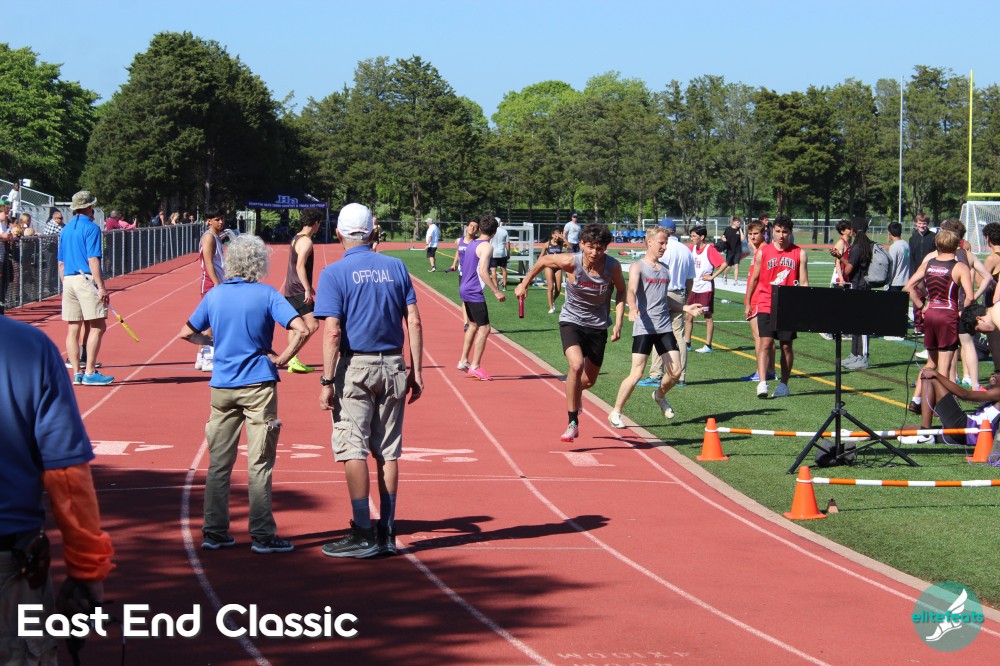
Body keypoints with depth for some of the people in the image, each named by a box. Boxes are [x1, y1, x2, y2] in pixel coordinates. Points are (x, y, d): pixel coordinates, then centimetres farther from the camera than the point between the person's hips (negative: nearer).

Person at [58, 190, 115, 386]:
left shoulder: (65, 230, 14)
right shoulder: (91, 228, -7)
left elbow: (61, 263, 16)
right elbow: (93, 260, -15)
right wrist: (101, 286, -17)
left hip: (69, 280, 8)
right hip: (87, 280, -8)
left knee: (74, 328, 7)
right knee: (98, 326, -5)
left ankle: (76, 373, 7)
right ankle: (89, 373, -10)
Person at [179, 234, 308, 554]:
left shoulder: (214, 295, 4)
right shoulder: (266, 294, -7)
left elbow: (187, 334, 11)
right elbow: (300, 329, -17)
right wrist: (282, 358, -7)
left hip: (221, 387, 4)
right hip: (258, 386, -4)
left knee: (218, 464, 10)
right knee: (259, 464, 1)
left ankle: (214, 533, 13)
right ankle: (262, 535, 4)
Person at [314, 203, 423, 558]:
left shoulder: (335, 273, -6)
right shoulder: (396, 268, 6)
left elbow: (332, 332, -13)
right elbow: (414, 323, 4)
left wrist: (327, 382, -11)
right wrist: (416, 372, 9)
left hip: (355, 368, -4)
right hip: (392, 367, 4)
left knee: (354, 450, -1)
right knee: (388, 452, 9)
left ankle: (363, 534, -4)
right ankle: (386, 532, 13)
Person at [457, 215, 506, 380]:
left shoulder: (472, 244, 12)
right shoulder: (486, 247, -14)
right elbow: (483, 271, -23)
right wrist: (496, 291, -22)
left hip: (464, 289, 9)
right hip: (474, 292, -9)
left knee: (474, 325, 22)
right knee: (484, 328, -6)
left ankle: (464, 361, 26)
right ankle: (475, 366, -8)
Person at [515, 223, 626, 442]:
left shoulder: (613, 266, -16)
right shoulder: (570, 262, -21)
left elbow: (621, 291, 3)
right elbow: (543, 260, -2)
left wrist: (618, 323, -6)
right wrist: (524, 284, 5)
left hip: (598, 325, 3)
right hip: (571, 321, -3)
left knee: (589, 380, 12)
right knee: (576, 365, -28)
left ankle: (574, 393, 50)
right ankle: (573, 422, -18)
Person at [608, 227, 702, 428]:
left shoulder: (664, 269, 18)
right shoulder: (638, 267, -2)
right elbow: (631, 291, -20)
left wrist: (684, 308, 23)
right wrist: (632, 308, -39)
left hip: (664, 327, 6)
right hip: (644, 327, -6)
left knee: (675, 372, 1)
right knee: (637, 373, -11)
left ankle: (660, 395, 33)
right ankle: (615, 413, 2)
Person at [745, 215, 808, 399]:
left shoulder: (799, 254, 3)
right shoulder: (763, 252, 3)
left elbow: (804, 282, 4)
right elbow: (754, 279, 12)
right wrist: (748, 303, 15)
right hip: (766, 304, -1)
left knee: (786, 346, 7)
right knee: (765, 343, -13)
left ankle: (783, 384, 18)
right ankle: (762, 383, -22)